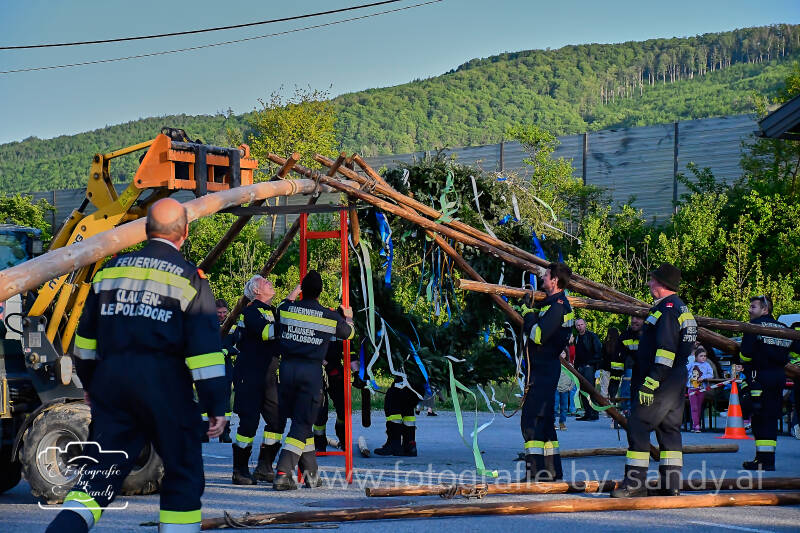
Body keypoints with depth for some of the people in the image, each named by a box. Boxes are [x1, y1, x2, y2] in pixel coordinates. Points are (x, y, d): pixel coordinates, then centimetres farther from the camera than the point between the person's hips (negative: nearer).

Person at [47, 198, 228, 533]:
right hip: (165, 386, -4)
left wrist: (89, 383, 29)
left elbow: (86, 338, 17)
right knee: (183, 474, 8)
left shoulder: (111, 270, 11)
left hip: (112, 381, 4)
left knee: (101, 470, 9)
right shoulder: (189, 279, -4)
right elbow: (205, 349, -8)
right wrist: (217, 405, -5)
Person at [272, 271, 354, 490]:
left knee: (302, 421, 15)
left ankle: (311, 474, 22)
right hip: (312, 370, -3)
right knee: (302, 424, 0)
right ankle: (283, 474, -13)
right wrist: (348, 317, 40)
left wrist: (293, 295, 43)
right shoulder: (330, 317, -1)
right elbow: (349, 333, 19)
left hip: (287, 367, 3)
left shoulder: (286, 308, 2)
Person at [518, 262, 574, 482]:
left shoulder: (558, 305, -16)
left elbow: (537, 335, -24)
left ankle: (536, 470, -13)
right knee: (544, 418, 15)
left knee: (531, 419, -12)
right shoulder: (550, 303, 17)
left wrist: (528, 311, -13)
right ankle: (551, 469, 20)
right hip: (541, 367, 11)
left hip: (545, 370, -11)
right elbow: (532, 331, 20)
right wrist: (529, 310, 9)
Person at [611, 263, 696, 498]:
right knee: (669, 428, 11)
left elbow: (665, 352, -23)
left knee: (638, 425, -8)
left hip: (661, 382, -11)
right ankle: (671, 485, 12)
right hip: (677, 382, 11)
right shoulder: (681, 309, 18)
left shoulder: (667, 309, -15)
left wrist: (650, 384, -24)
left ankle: (635, 483, -9)